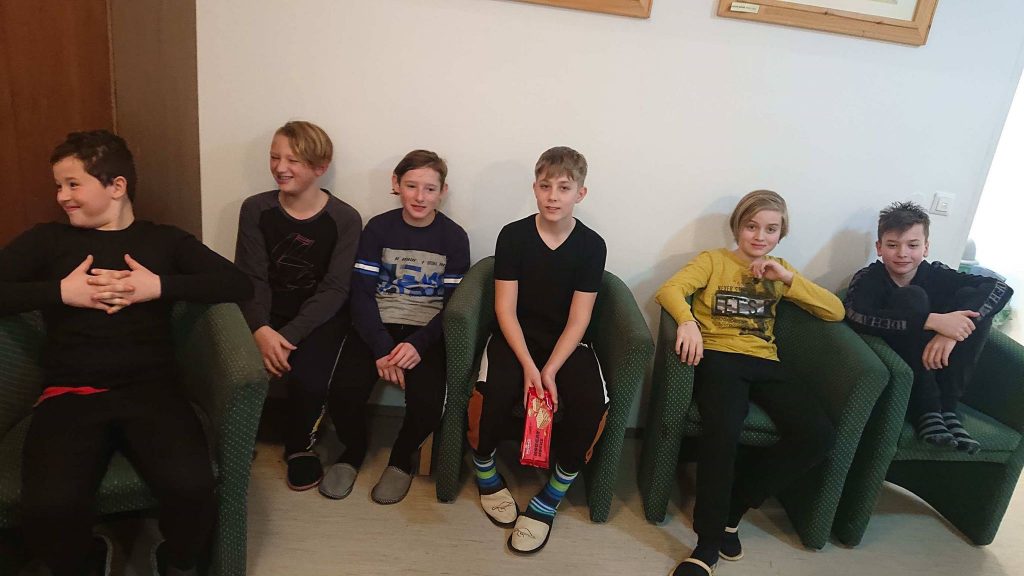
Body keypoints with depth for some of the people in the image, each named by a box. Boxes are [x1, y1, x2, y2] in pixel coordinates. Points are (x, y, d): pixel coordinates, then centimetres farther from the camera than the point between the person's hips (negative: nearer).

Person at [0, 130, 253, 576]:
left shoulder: (165, 240, 13)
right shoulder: (48, 240, 15)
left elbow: (238, 284, 1)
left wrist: (161, 286, -8)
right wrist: (60, 291, -6)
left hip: (150, 389, -1)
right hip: (69, 394, 1)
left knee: (191, 487, -28)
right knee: (48, 508, -27)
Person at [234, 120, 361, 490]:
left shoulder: (344, 219, -8)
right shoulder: (255, 210, -1)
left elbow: (334, 290, -12)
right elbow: (251, 278, -5)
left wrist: (288, 335, -22)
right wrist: (261, 329, -24)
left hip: (319, 318, -2)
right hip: (267, 315, 2)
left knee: (308, 378, -28)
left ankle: (300, 447, 7)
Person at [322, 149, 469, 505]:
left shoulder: (454, 237, -1)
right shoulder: (378, 228, 1)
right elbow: (361, 293, -4)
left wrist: (418, 344, -19)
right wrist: (382, 348, -18)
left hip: (426, 332, -1)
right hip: (376, 327, 1)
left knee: (427, 403, -27)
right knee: (343, 392, -23)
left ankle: (402, 457, 9)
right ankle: (354, 450, 12)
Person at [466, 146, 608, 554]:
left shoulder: (592, 245, -4)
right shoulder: (513, 235, -5)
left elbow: (578, 319, -7)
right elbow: (505, 309, -8)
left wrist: (550, 371, -19)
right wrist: (528, 366, -20)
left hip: (567, 343, 1)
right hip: (515, 337, 0)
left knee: (591, 403, -26)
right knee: (493, 390, -29)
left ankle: (549, 500, -5)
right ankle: (486, 474, 2)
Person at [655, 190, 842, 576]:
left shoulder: (778, 271, 23)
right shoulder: (714, 260, 12)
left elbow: (835, 312, 15)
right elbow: (669, 290, -7)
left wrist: (787, 278, 3)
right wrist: (687, 321, -28)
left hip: (765, 365, 4)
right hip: (719, 356, -4)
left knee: (819, 435, -21)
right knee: (722, 431, -35)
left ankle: (731, 505, -4)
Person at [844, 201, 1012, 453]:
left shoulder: (936, 275, -4)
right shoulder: (868, 279, -14)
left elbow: (1003, 288, -17)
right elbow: (855, 317, -36)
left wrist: (952, 331, -34)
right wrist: (933, 320, -41)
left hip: (933, 368, 4)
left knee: (972, 297, -13)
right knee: (912, 296, -24)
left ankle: (946, 408, -14)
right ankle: (926, 412, -22)